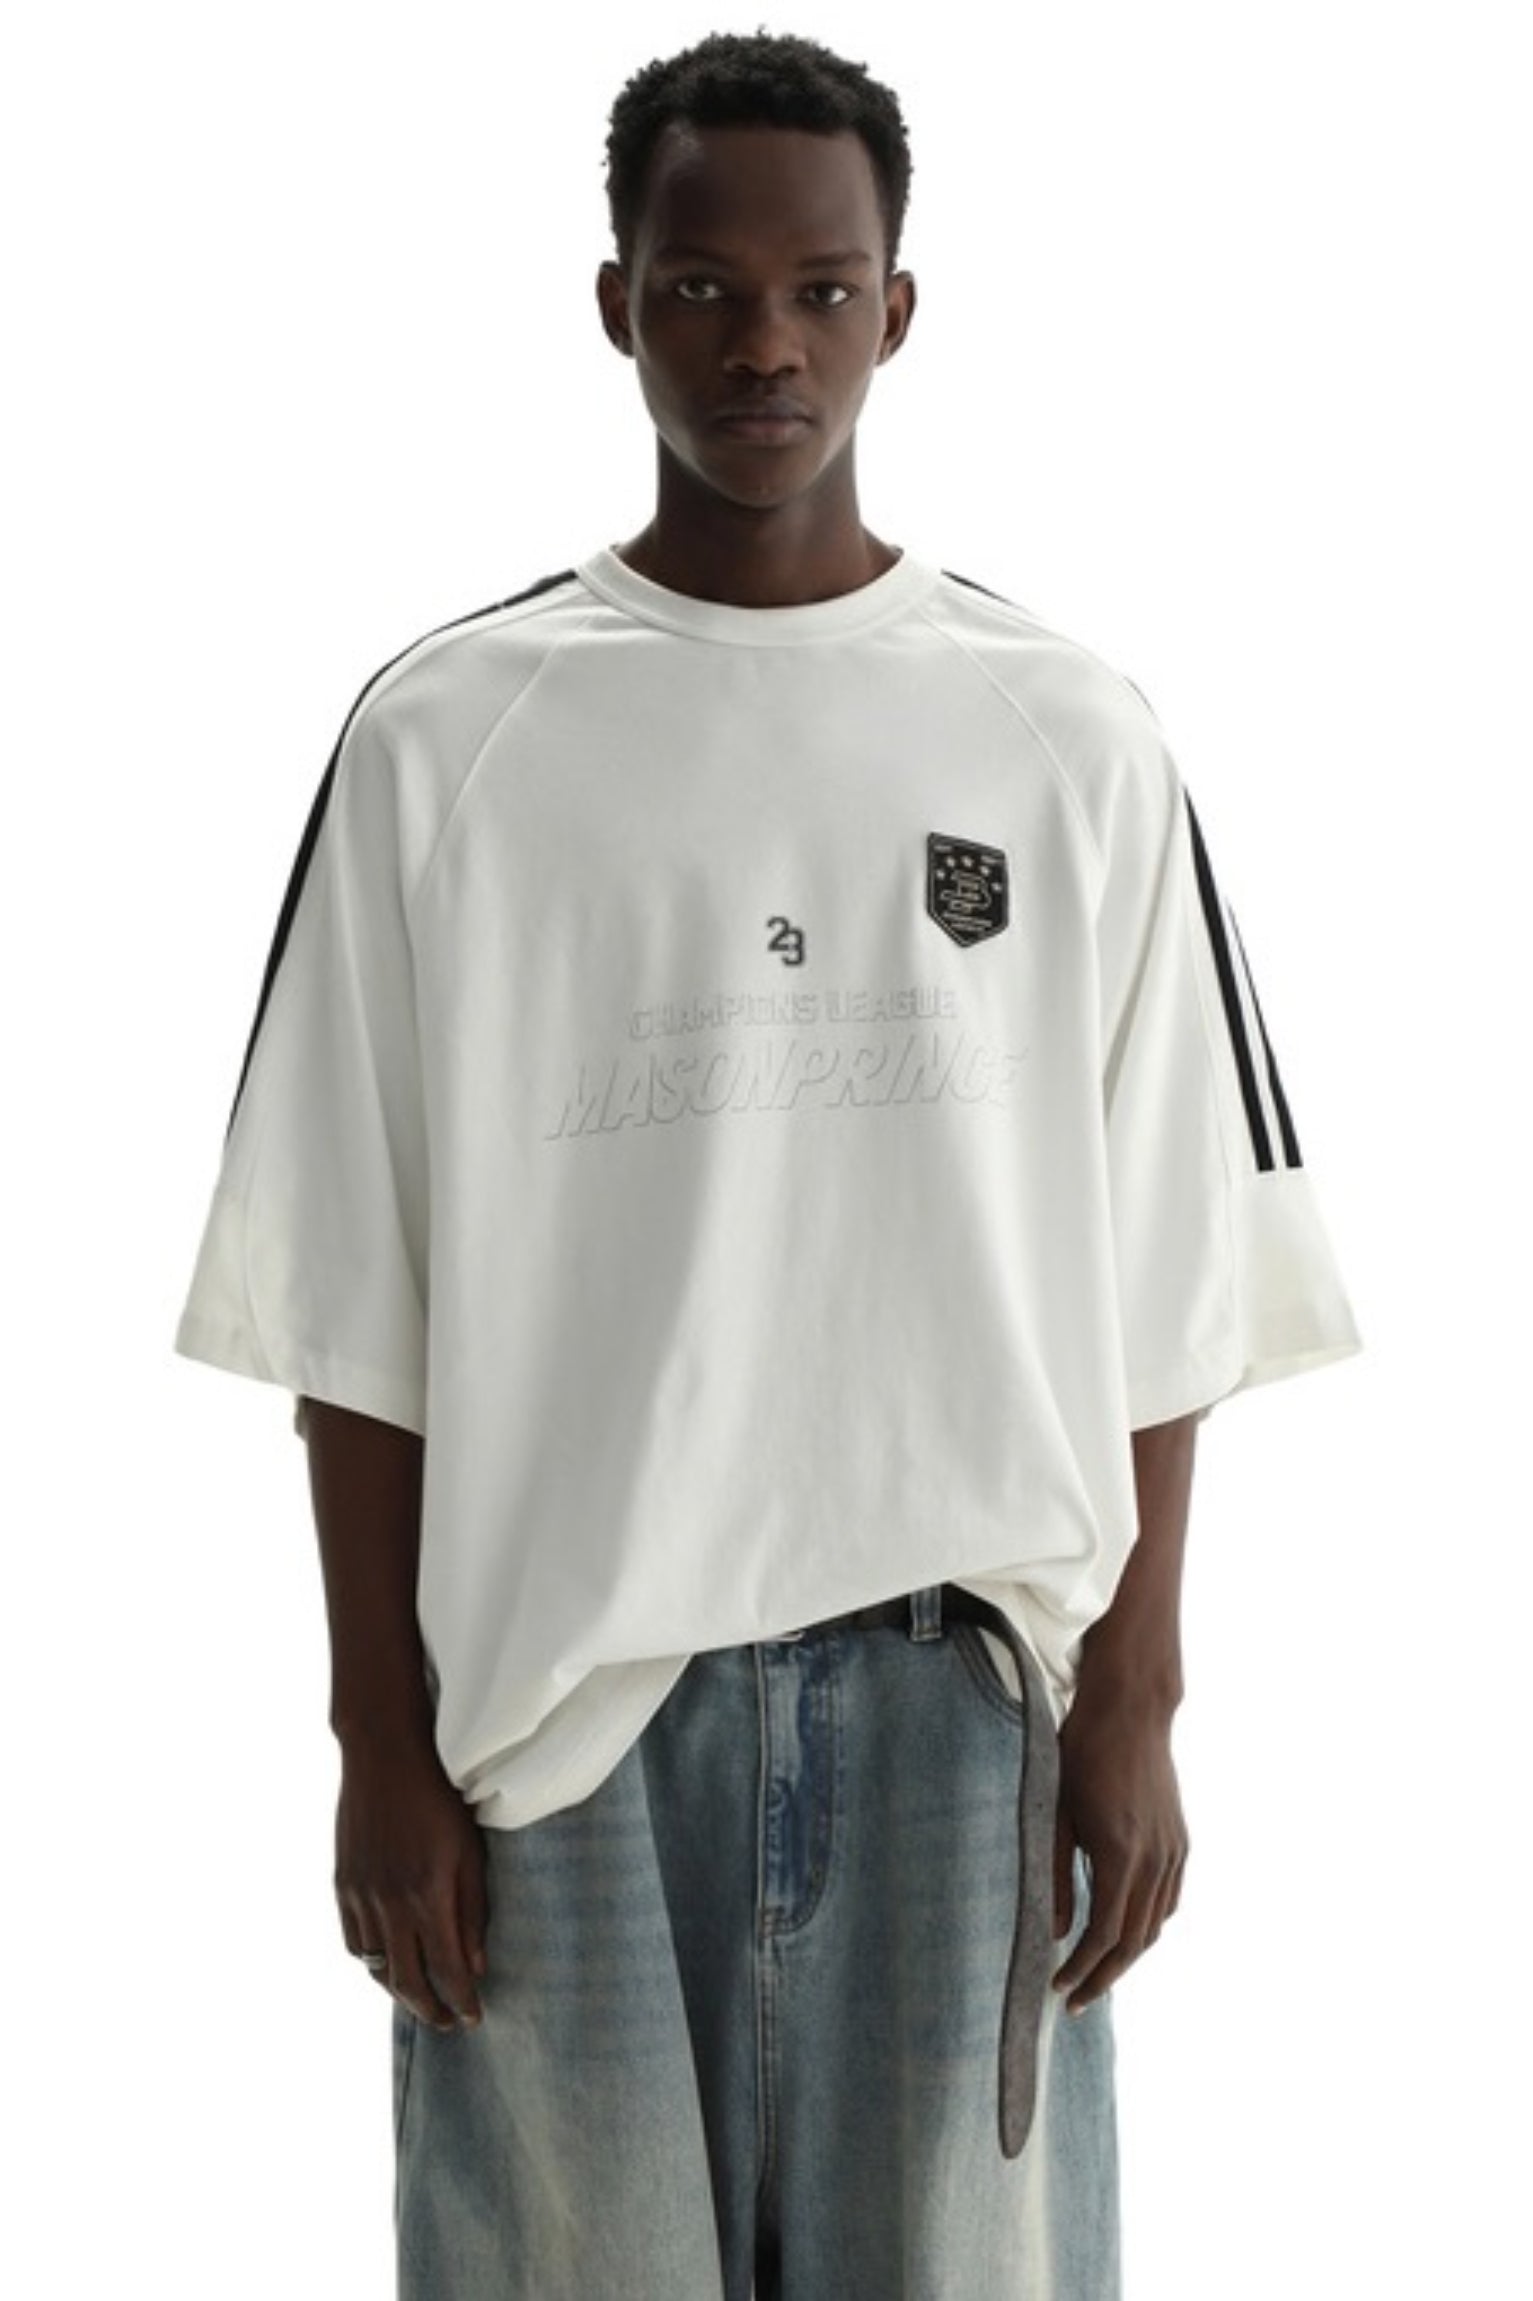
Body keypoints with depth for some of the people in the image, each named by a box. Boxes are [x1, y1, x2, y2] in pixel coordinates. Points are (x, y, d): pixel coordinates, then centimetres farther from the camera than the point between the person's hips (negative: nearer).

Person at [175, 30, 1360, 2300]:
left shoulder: (1066, 738, 4)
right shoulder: (445, 734, 1)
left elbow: (1157, 1286, 4)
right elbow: (360, 1305, 2)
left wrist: (1135, 1706, 0)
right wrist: (380, 1736, -1)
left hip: (955, 1679, 1)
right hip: (560, 1684, 0)